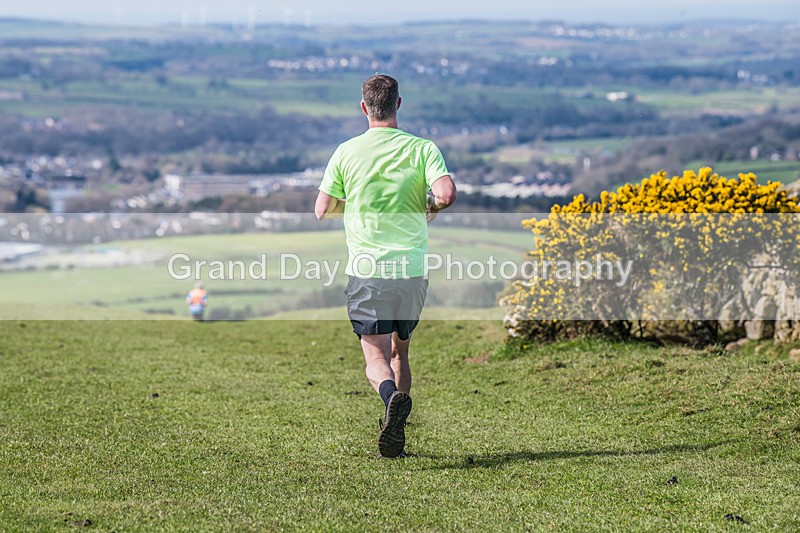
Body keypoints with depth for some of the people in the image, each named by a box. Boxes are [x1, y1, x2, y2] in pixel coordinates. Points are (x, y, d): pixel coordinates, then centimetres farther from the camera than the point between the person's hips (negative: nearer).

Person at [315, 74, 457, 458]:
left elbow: (322, 210, 3)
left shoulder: (347, 152, 0)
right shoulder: (422, 148, -1)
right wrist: (429, 207, 7)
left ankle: (393, 397, -34)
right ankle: (395, 438, 16)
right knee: (400, 353, 18)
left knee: (376, 359, -2)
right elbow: (446, 194, -15)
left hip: (365, 271, -1)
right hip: (412, 269, 2)